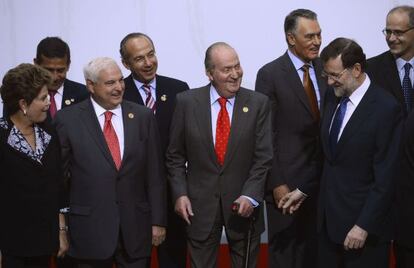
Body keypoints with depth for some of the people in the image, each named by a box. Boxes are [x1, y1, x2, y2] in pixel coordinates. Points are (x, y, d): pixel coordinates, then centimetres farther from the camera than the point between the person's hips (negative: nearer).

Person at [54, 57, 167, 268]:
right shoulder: (68, 119, -3)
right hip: (89, 229, -2)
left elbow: (155, 174, 5)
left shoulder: (143, 117, 4)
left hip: (136, 228, 2)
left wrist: (158, 221, 3)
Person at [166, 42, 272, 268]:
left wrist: (250, 196, -14)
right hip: (199, 204, 0)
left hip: (243, 205, 0)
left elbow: (263, 157, -4)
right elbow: (175, 156, 3)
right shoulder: (187, 102, -3)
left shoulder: (258, 103, -4)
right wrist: (180, 193, -5)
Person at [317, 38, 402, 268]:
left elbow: (385, 178, -17)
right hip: (329, 217, 6)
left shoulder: (386, 108, -16)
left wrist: (364, 226, -17)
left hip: (363, 224, -6)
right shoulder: (333, 96, 5)